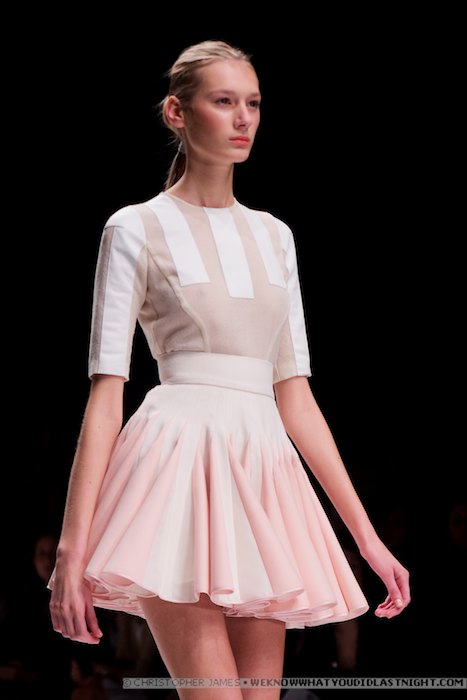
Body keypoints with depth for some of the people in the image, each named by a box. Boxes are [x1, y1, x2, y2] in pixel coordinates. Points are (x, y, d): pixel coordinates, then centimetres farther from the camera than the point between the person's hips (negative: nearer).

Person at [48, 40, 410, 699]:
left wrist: (367, 535, 12)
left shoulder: (273, 236, 18)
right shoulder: (136, 230, 3)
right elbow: (106, 391, -2)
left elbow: (294, 392, 17)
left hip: (262, 470, 5)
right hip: (181, 459, -5)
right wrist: (72, 547, -10)